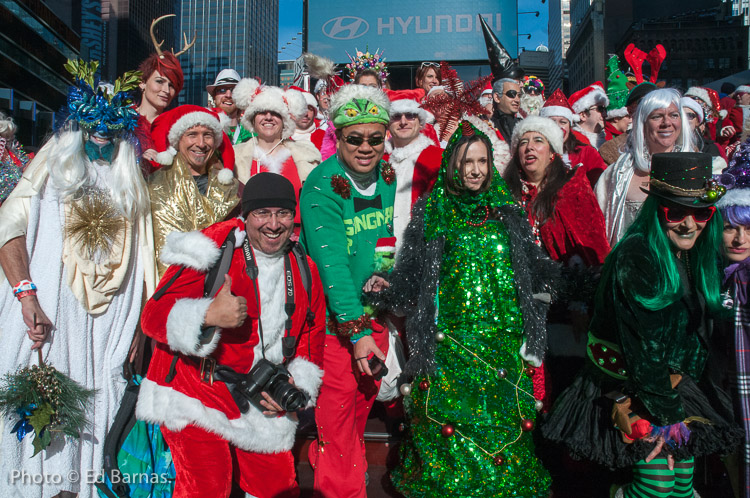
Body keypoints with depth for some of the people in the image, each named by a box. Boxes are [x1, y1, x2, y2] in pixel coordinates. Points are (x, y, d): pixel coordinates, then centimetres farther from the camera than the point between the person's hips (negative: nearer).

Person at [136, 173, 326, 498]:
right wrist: (208, 315, -34)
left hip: (264, 406, 5)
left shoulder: (304, 272, 7)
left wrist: (295, 389, 0)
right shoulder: (215, 250, -10)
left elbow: (311, 339, 17)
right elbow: (154, 315, -15)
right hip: (196, 395, -5)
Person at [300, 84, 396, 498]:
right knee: (338, 402, 3)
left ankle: (345, 460, 45)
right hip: (336, 316, -6)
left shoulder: (387, 176, 1)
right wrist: (357, 330, -28)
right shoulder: (320, 188, -18)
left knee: (366, 394, 19)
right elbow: (332, 264, -25)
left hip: (375, 309, 6)